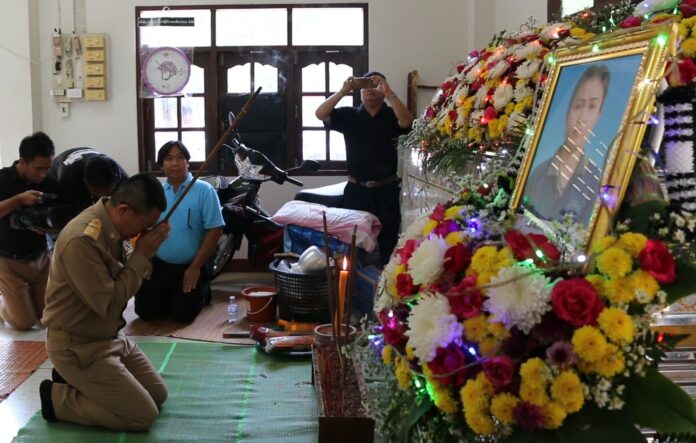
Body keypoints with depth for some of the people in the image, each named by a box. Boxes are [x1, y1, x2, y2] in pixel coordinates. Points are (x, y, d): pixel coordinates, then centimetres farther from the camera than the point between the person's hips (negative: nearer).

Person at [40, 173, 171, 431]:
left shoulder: (111, 226, -2)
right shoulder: (82, 239, -30)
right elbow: (109, 304, -27)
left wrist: (143, 256, -12)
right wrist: (141, 255, -21)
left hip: (110, 337, 9)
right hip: (79, 347, -9)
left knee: (158, 395, 14)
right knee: (143, 415, -8)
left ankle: (78, 382, 19)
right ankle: (57, 397, 4)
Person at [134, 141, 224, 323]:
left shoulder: (204, 191, -9)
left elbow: (214, 231, -11)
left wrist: (195, 267, -14)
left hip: (189, 268, -4)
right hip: (158, 266, 4)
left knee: (183, 315, -6)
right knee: (145, 312, -3)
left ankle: (202, 293, 25)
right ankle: (169, 298, 28)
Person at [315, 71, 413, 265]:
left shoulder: (391, 116, 4)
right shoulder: (349, 115, 6)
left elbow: (406, 122, -18)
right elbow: (320, 114, -7)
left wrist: (389, 92, -25)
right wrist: (343, 92, -19)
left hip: (386, 190, 0)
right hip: (356, 190, 1)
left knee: (388, 243, 2)